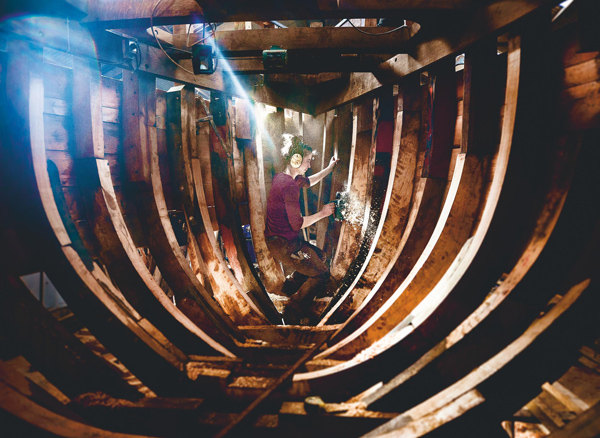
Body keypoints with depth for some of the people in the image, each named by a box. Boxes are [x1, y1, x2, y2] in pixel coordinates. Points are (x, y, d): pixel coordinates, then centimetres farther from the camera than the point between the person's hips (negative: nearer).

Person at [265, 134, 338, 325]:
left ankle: (292, 283, 34)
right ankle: (293, 312, 7)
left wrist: (329, 169, 30)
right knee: (322, 274, -5)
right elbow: (297, 223, -24)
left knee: (320, 256, 23)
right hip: (282, 244, -10)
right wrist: (322, 213, -11)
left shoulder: (283, 177, 6)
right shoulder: (289, 185, -25)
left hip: (283, 239, 10)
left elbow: (308, 182, 27)